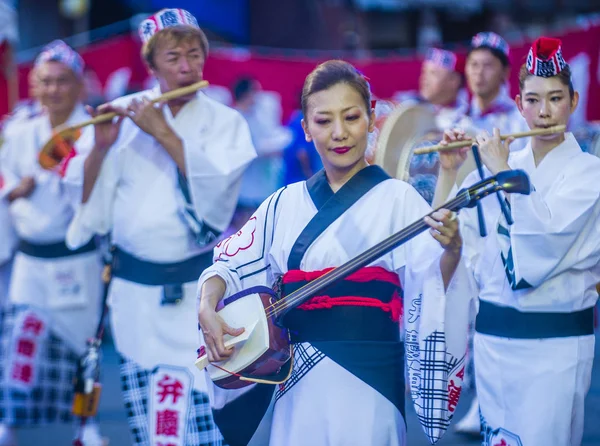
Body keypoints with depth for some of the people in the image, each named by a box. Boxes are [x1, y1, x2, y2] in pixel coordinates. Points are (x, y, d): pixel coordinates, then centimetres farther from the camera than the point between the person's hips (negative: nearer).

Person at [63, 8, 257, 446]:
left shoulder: (225, 122, 2)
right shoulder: (123, 116, 5)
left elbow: (214, 187, -15)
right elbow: (85, 197, 4)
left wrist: (163, 133, -17)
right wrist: (101, 146, -13)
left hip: (200, 290, -2)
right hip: (135, 289, 2)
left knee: (204, 404, -13)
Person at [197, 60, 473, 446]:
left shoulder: (397, 199, -4)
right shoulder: (286, 203, 9)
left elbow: (431, 286, -15)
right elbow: (230, 265, 12)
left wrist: (451, 251, -37)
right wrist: (208, 310, -7)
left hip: (366, 375, -4)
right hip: (296, 383, 4)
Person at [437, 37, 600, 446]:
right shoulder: (497, 165, 8)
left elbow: (548, 230, -20)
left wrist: (504, 172, -13)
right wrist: (451, 172, 2)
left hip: (556, 338, -5)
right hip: (494, 332, 5)